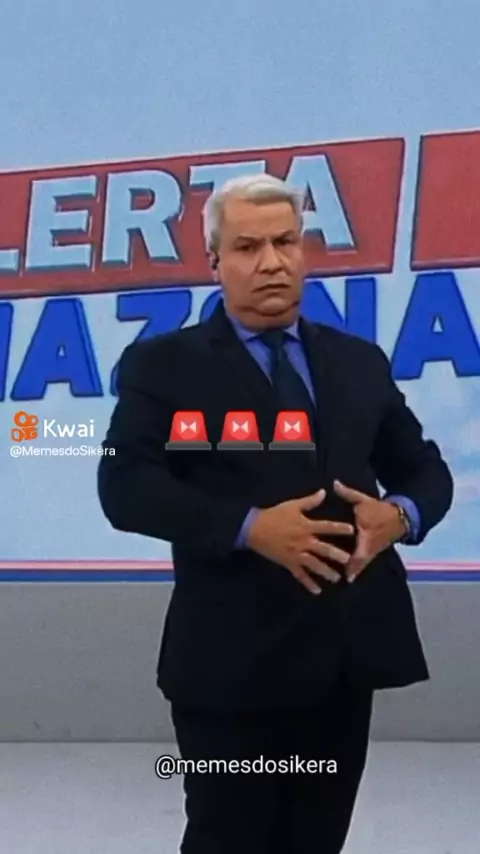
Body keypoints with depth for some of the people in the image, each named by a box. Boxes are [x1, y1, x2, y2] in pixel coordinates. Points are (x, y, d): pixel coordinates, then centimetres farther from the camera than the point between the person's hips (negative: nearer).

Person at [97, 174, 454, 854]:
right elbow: (125, 486, -11)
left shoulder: (359, 361, 12)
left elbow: (426, 468, 15)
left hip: (346, 650, 5)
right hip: (233, 657, -4)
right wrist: (249, 526, -23)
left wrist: (402, 514, -9)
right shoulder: (164, 363, -1)